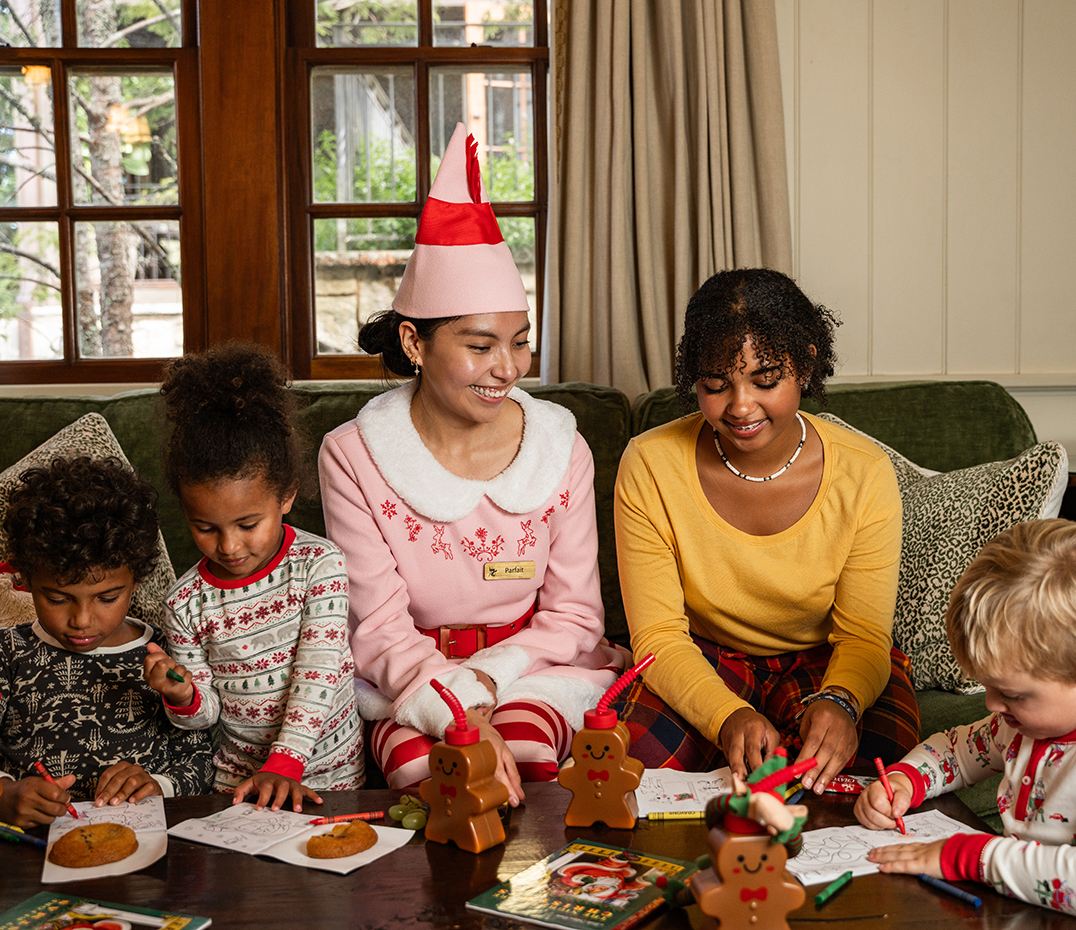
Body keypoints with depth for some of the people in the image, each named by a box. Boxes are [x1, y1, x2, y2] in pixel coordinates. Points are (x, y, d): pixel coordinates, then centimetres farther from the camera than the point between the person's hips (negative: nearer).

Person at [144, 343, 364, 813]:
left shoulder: (319, 563, -9)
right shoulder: (185, 604, -3)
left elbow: (319, 669, -14)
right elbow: (208, 710, 5)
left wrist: (284, 764, -22)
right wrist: (184, 696, -19)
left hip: (329, 770, -2)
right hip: (238, 772, 2)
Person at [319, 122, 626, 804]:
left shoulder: (561, 447, -2)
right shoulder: (352, 457, -8)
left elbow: (574, 614, 2)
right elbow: (380, 629, -11)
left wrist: (481, 681, -17)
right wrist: (459, 719, -29)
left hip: (533, 666, 2)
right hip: (405, 681, -1)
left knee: (523, 753, -31)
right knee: (421, 767, -33)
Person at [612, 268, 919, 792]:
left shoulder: (865, 475, -17)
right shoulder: (649, 467, -17)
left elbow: (863, 635, -13)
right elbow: (659, 635, -17)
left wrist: (839, 701, -38)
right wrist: (728, 715, -37)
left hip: (822, 658, 0)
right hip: (702, 660, 0)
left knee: (868, 759, -32)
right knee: (631, 751, -31)